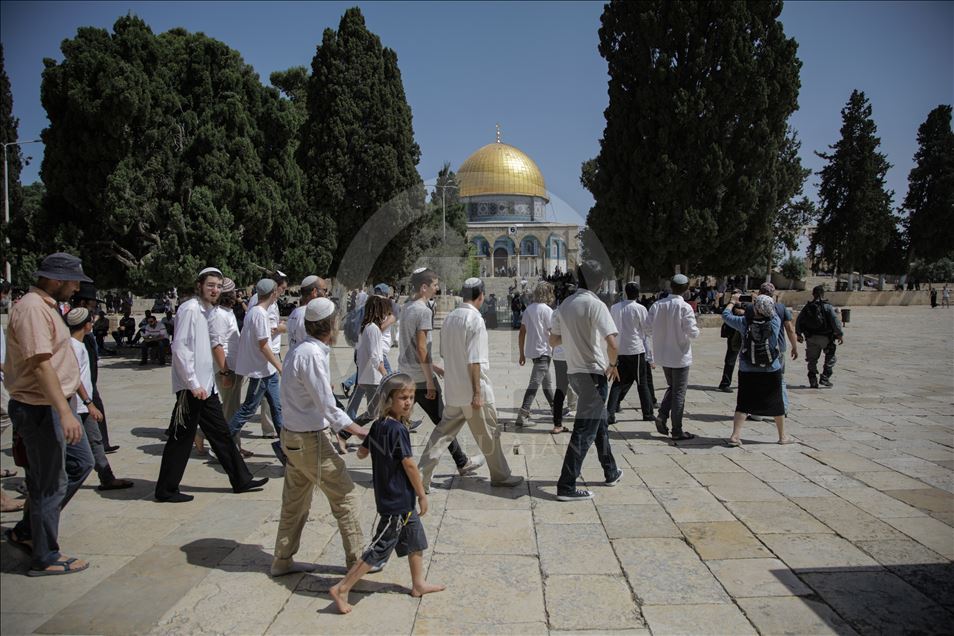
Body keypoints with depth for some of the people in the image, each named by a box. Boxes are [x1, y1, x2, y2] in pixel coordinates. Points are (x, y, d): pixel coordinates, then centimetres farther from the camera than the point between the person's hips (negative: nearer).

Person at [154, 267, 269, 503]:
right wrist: (193, 384, -21)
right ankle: (166, 490, 15)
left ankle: (241, 479, 20)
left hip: (206, 385, 9)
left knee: (220, 433, 13)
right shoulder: (190, 309, -14)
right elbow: (180, 348, -20)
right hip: (191, 387, -9)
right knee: (182, 438, 1)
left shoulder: (207, 311, 13)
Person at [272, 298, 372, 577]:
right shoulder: (312, 355, -22)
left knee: (295, 501, 19)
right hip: (310, 440, -9)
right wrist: (361, 431, -12)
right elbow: (328, 408, -21)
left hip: (293, 436, 9)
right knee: (346, 497, 2)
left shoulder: (300, 350, 6)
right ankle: (357, 559, 13)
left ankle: (283, 560, 30)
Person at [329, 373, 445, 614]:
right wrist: (422, 494, -11)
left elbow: (362, 452, 11)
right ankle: (341, 589, 8)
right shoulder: (397, 429, -23)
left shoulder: (378, 425, 2)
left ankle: (419, 584, 34)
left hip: (402, 500, 9)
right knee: (379, 549, 1)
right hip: (396, 502, -9)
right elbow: (409, 464, -21)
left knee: (415, 539, 21)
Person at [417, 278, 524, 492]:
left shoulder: (449, 318, 6)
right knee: (489, 434, 9)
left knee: (443, 432, 13)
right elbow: (474, 361, -19)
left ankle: (421, 477, 9)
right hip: (472, 391, -7)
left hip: (452, 390, 7)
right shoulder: (475, 319, -17)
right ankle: (500, 476, 23)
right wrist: (478, 392, -15)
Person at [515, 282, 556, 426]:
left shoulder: (529, 309, 10)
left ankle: (554, 408, 32)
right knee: (535, 383, -10)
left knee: (547, 382, 20)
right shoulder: (547, 310, -12)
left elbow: (522, 333, 10)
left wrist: (522, 353, 15)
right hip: (543, 351, -8)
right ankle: (523, 414, -15)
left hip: (531, 351, 8)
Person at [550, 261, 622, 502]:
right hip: (593, 373, -8)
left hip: (574, 372, 8)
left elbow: (553, 340, 14)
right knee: (584, 430, -4)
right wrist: (613, 364, -6)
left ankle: (611, 472, 35)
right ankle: (566, 486, -3)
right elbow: (612, 343, -23)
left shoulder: (565, 305, 7)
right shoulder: (595, 305, -15)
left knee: (599, 421, 22)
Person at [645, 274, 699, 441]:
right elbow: (693, 333, -18)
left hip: (663, 355, 5)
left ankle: (662, 416, 6)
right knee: (679, 392, 6)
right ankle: (677, 431, 12)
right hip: (680, 356, -5)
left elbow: (648, 329, -1)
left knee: (671, 387, 23)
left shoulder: (657, 305, -4)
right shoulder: (685, 308, -17)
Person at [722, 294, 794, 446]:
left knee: (742, 404, 7)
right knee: (776, 404, 15)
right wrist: (766, 304, 26)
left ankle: (735, 436, 1)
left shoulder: (744, 322, -12)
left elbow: (725, 315, 3)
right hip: (771, 371, 0)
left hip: (747, 372, 0)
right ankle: (783, 436, 28)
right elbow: (773, 312, 13)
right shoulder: (775, 322, -11)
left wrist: (733, 302, 20)